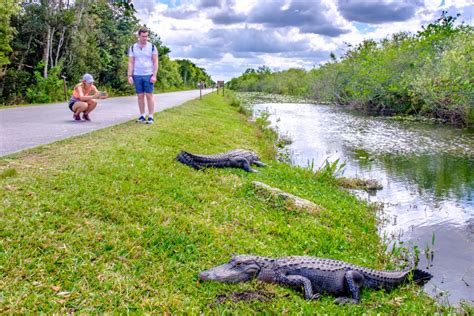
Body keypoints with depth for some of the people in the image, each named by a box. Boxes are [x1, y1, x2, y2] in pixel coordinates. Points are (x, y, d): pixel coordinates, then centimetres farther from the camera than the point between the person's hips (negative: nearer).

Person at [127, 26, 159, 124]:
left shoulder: (152, 47, 2)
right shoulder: (133, 48, 7)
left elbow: (155, 62, 1)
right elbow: (131, 63, 7)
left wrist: (154, 75, -8)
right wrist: (130, 76, -1)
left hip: (148, 75, -2)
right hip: (137, 75, 2)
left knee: (149, 95, -3)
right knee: (140, 96, 6)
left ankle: (151, 117, 1)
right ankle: (142, 116, 12)